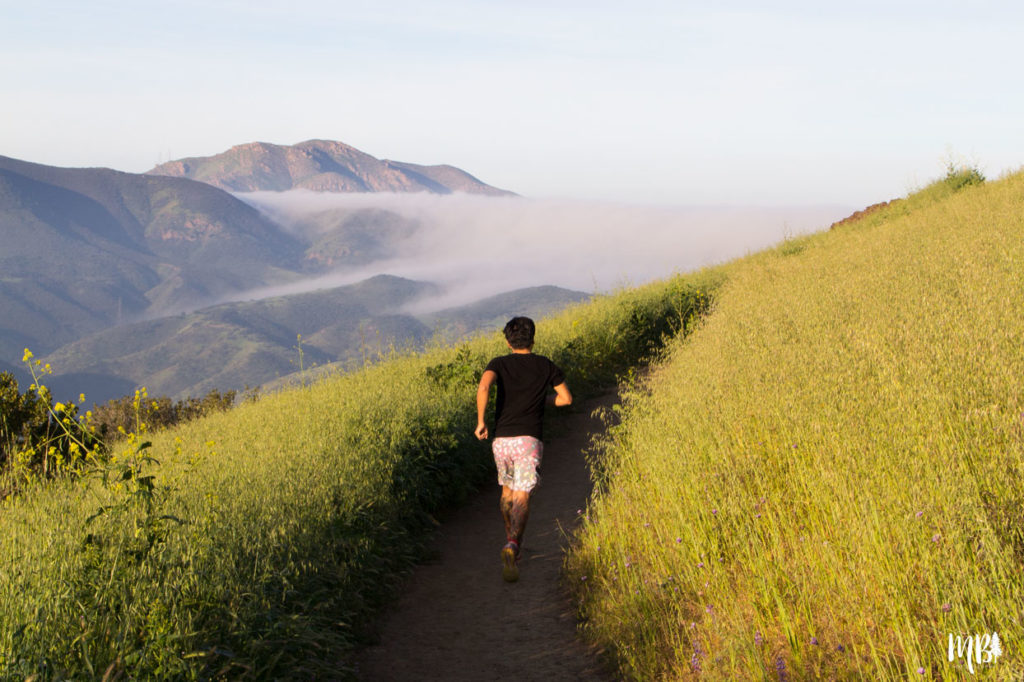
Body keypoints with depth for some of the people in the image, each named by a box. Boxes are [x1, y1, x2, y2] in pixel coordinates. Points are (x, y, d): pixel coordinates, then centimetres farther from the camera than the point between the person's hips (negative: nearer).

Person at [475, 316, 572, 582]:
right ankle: (512, 547, -33)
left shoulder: (499, 364, 7)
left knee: (507, 489, 25)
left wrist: (480, 421, -8)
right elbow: (566, 398, 16)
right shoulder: (546, 366, 10)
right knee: (521, 497, -9)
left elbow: (483, 387, -15)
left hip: (501, 438, 2)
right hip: (529, 439, -2)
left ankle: (511, 541, 34)